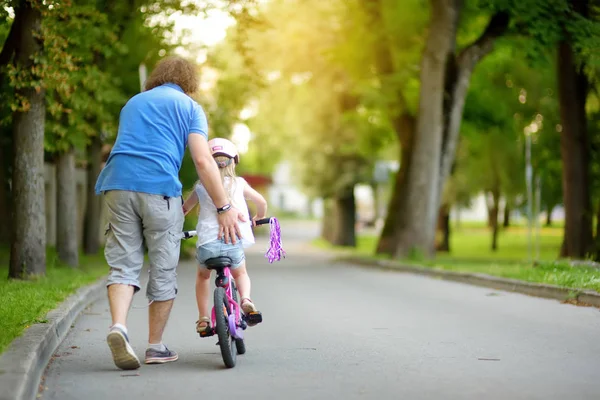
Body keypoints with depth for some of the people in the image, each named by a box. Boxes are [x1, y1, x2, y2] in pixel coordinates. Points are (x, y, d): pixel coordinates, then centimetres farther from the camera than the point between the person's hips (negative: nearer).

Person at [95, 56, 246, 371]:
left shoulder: (133, 103, 28)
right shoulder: (189, 107, 11)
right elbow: (203, 161, -3)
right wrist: (223, 208, -3)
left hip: (118, 183, 4)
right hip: (160, 188, -4)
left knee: (123, 263, 4)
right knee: (163, 270, 7)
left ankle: (118, 325, -20)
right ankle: (155, 347, 13)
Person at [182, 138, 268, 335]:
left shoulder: (200, 187, 9)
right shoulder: (239, 183, 9)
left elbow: (183, 210, 18)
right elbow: (262, 203, 16)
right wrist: (258, 219, 36)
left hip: (207, 242, 0)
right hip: (235, 241, 0)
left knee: (202, 275, 31)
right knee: (240, 274, 28)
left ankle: (203, 319, 23)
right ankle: (246, 299, -2)